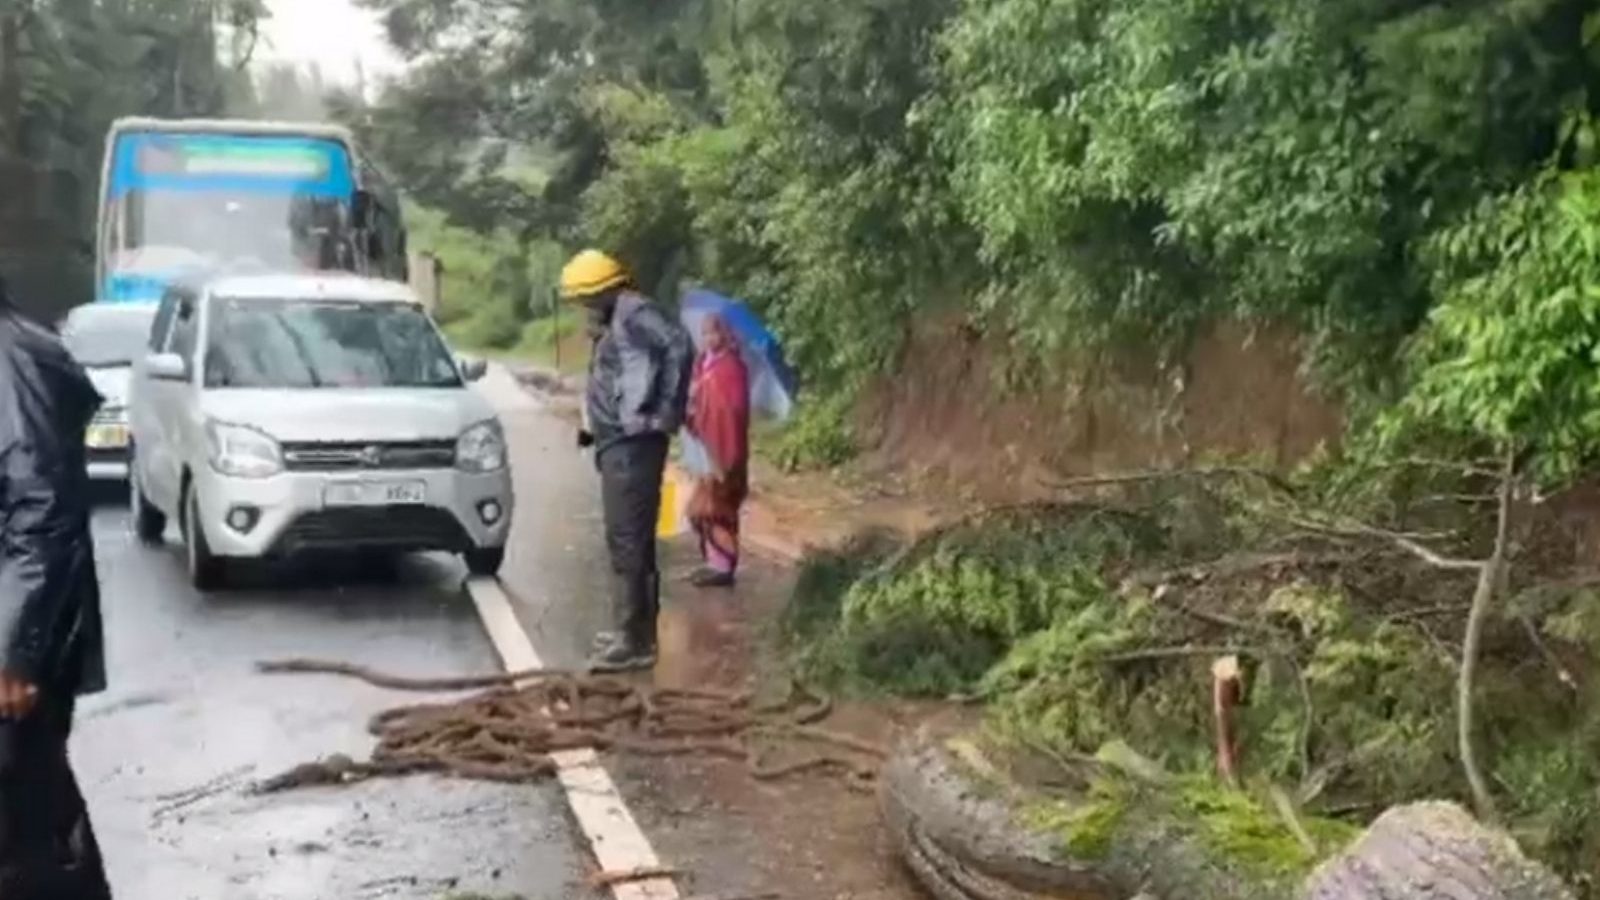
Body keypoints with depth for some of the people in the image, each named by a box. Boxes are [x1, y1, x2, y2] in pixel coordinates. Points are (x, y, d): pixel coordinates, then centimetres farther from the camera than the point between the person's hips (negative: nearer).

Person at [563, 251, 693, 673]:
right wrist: (594, 427, 12)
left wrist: (666, 413, -24)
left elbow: (679, 346, -26)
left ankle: (635, 642, -9)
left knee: (629, 543, -11)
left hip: (632, 444, -11)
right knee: (628, 542, 16)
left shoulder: (634, 311, -12)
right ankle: (633, 630, 26)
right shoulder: (617, 323, 20)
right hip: (619, 444, 11)